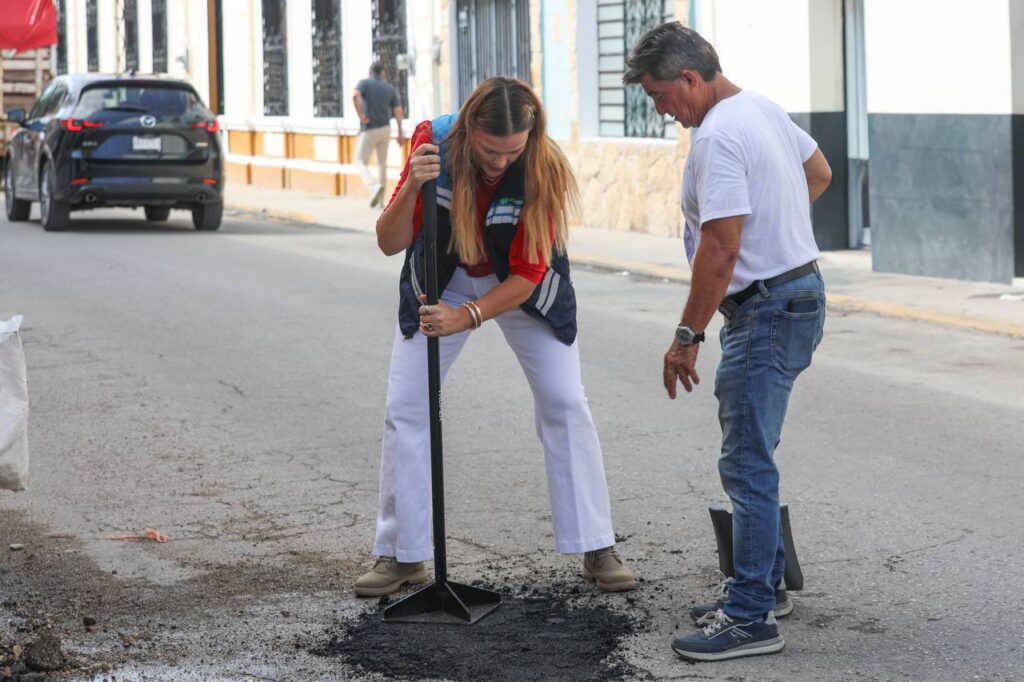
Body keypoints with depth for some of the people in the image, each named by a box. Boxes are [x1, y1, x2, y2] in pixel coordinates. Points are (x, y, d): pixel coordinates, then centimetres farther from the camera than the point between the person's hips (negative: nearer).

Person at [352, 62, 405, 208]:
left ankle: (374, 186, -27)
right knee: (382, 164, 16)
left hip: (368, 129, -4)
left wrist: (360, 115, -17)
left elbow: (355, 95, -25)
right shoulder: (390, 88, 7)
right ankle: (380, 200, 16)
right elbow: (398, 111, -1)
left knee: (362, 163, 1)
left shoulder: (364, 83, -3)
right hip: (385, 129, 4)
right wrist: (400, 133, 3)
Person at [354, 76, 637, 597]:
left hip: (522, 287, -1)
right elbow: (390, 243, -26)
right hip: (442, 279, 1)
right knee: (404, 409, -4)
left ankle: (596, 550, 4)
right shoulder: (434, 142, -28)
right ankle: (402, 555, 7)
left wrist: (467, 318, -40)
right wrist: (412, 186, -44)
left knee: (565, 403, -7)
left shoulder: (545, 170, -31)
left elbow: (526, 276, -26)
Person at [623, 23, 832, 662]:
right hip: (799, 290, 11)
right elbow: (820, 172, 25)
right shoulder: (764, 106, 10)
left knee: (748, 463, -9)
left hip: (767, 311, -11)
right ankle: (763, 583, 29)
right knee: (750, 456, 19)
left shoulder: (717, 137, -21)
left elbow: (721, 246, -25)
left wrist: (688, 336, -19)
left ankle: (751, 618, -7)